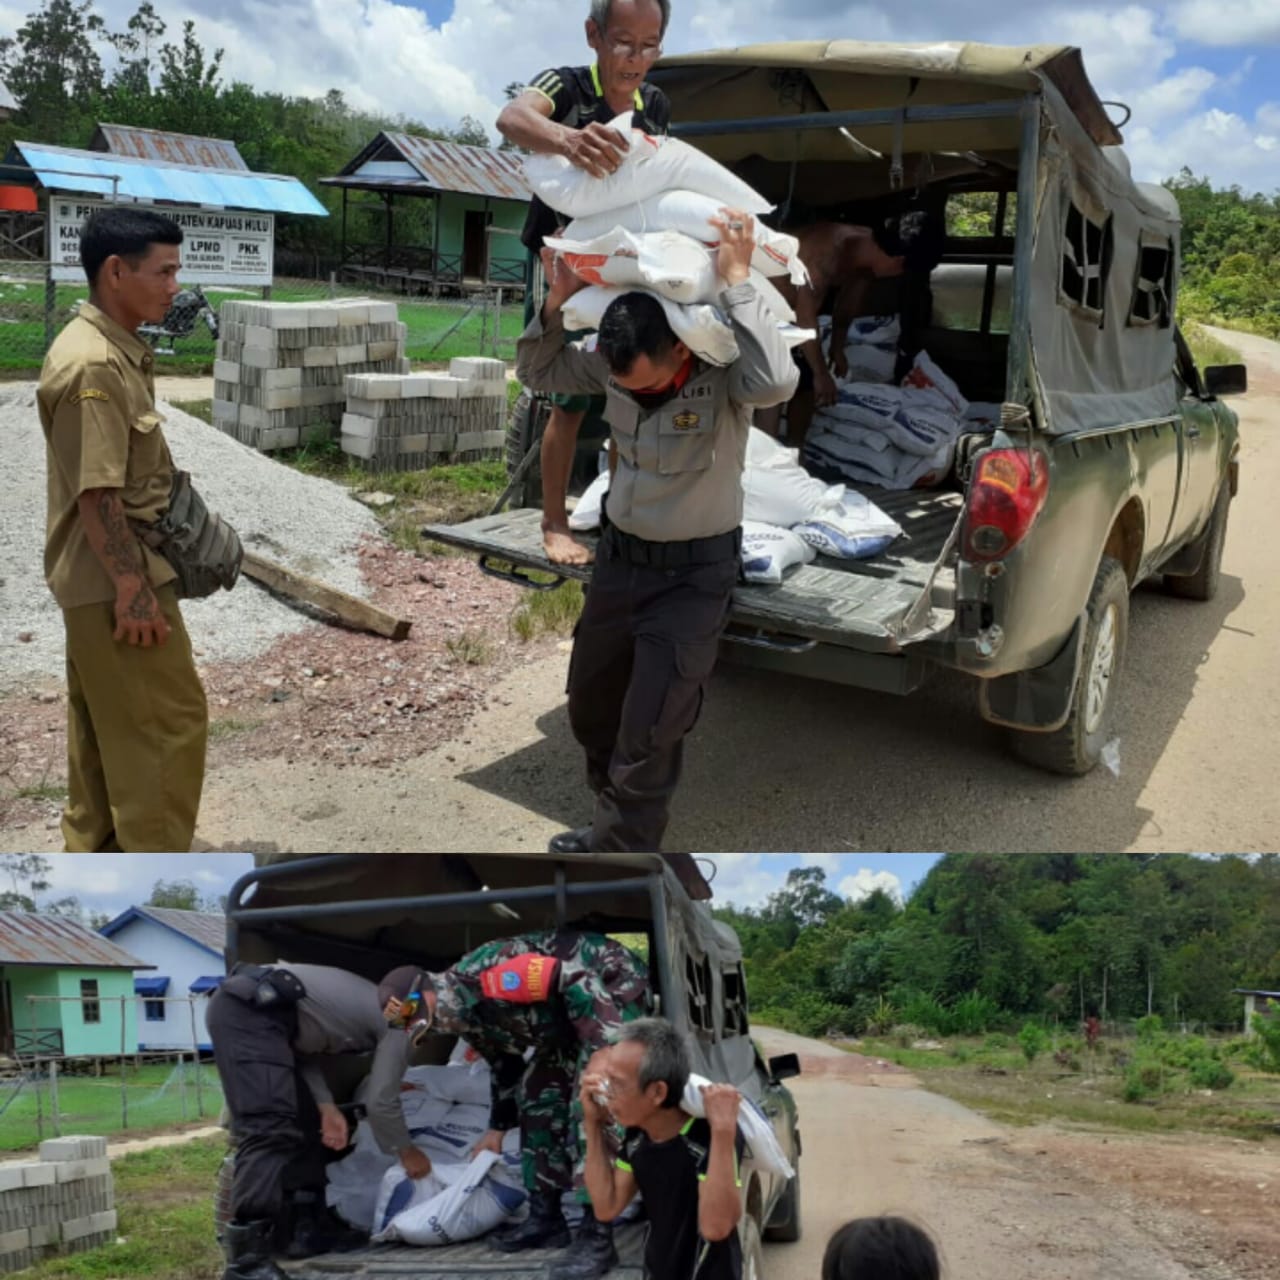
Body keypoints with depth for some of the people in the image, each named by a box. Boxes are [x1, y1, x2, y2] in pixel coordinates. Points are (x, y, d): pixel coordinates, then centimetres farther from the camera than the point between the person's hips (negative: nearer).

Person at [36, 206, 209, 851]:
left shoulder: (107, 349, 10)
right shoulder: (94, 366, -22)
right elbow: (96, 494, -24)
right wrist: (132, 588, -23)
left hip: (100, 576, 10)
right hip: (113, 576, -10)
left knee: (103, 722, 17)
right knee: (168, 719, -3)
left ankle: (95, 853, 29)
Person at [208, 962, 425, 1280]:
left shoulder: (377, 1008, 27)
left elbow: (306, 1041, 22)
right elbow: (381, 1103, 2)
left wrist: (326, 1106, 13)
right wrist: (407, 1152, 18)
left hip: (246, 1003, 10)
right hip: (251, 1009, -10)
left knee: (304, 1122, 16)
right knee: (271, 1129, -14)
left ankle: (308, 1229, 23)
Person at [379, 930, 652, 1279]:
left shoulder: (488, 975, -29)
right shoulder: (468, 1018, 2)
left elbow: (577, 979, -31)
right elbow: (506, 1065, 19)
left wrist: (607, 1055, -30)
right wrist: (498, 1127, 25)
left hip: (615, 984, -10)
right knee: (537, 1094, 8)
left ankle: (597, 1236, -12)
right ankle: (545, 1218, 18)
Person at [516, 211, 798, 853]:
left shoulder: (722, 370, -24)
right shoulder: (613, 362, -9)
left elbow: (776, 383, -46)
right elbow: (535, 372, 3)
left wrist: (735, 278, -40)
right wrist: (557, 302, -15)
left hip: (694, 574, -6)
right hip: (618, 556, 6)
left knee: (648, 734, -3)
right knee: (588, 708, 19)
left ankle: (623, 847, 18)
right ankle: (617, 827, 43)